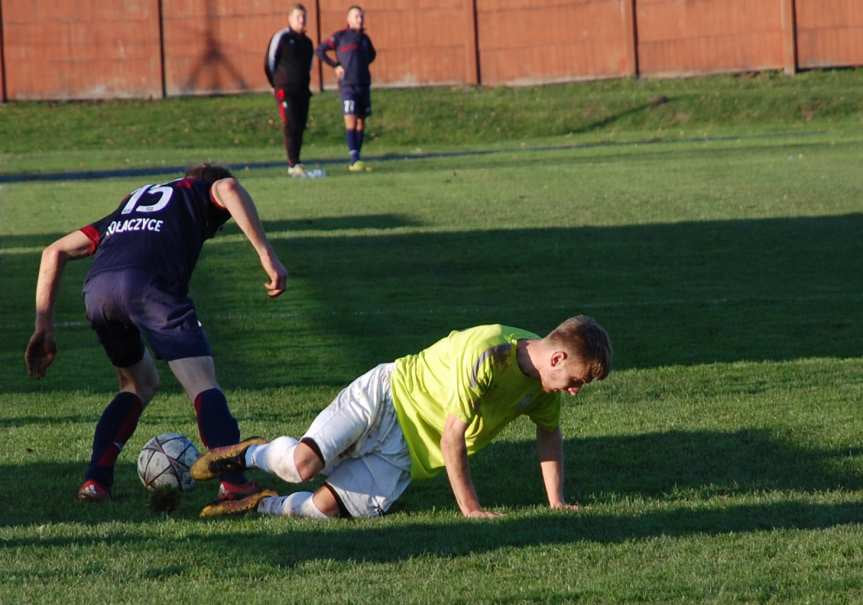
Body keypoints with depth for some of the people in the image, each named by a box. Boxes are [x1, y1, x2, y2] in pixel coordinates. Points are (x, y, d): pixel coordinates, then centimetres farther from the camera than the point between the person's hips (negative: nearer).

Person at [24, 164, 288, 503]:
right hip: (150, 284, -5)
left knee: (140, 385, 27)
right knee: (205, 388, -1)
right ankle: (234, 482, -18)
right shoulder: (204, 193, 29)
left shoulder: (131, 203, 42)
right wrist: (266, 255, -6)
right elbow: (228, 188, 1)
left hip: (96, 289, 5)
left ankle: (95, 481, 17)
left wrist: (44, 328, 33)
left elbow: (55, 252, 36)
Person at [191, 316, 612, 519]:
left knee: (328, 507, -16)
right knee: (303, 463, -26)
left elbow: (549, 434, 12)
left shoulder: (544, 374, -6)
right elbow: (453, 434, -27)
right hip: (386, 399, -6)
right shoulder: (487, 355, -30)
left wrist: (556, 501, 3)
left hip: (407, 455, 6)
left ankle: (267, 505, 12)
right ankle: (250, 454, 8)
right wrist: (468, 506, -23)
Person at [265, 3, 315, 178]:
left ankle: (294, 163, 12)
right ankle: (294, 165, -18)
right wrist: (276, 84, 7)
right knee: (290, 126, -14)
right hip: (285, 91, -6)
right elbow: (269, 63, 0)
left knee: (300, 128, 5)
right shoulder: (281, 37, -4)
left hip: (302, 90, 6)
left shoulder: (307, 42, 15)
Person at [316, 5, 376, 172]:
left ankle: (356, 161, 11)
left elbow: (372, 54, 31)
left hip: (364, 84, 6)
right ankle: (354, 160, -19)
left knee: (361, 123, 6)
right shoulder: (340, 37, -4)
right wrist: (335, 66, -2)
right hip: (348, 85, -6)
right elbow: (320, 51, 1)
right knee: (351, 122, -14)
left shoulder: (365, 38, 11)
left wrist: (363, 64, 15)